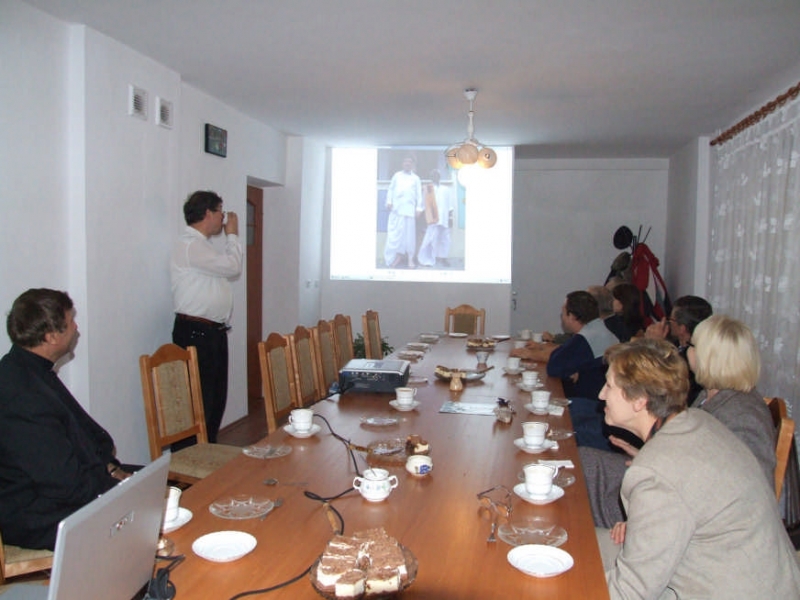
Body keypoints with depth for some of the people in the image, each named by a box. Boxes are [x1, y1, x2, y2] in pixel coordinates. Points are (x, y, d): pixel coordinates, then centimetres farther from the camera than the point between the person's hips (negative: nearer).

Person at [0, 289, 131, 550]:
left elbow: (81, 430, 14)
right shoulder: (22, 397, -29)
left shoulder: (28, 370, 4)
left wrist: (109, 467, 0)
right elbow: (68, 485, -27)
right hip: (36, 521, -10)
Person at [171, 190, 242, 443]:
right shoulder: (189, 244, -14)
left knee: (217, 398, 15)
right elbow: (232, 267, -16)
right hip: (195, 333, -10)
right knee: (199, 401, -6)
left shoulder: (203, 244, 19)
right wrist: (232, 235, -5)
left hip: (214, 331, 10)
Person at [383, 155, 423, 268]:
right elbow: (391, 189, 11)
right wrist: (389, 201, -1)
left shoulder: (416, 178, 11)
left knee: (409, 232, -2)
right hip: (396, 208, 1)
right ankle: (397, 256, 9)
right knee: (395, 232, -2)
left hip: (409, 209, -1)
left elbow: (419, 194, 7)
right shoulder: (397, 175, 14)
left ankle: (410, 258, 5)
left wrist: (419, 208, -1)